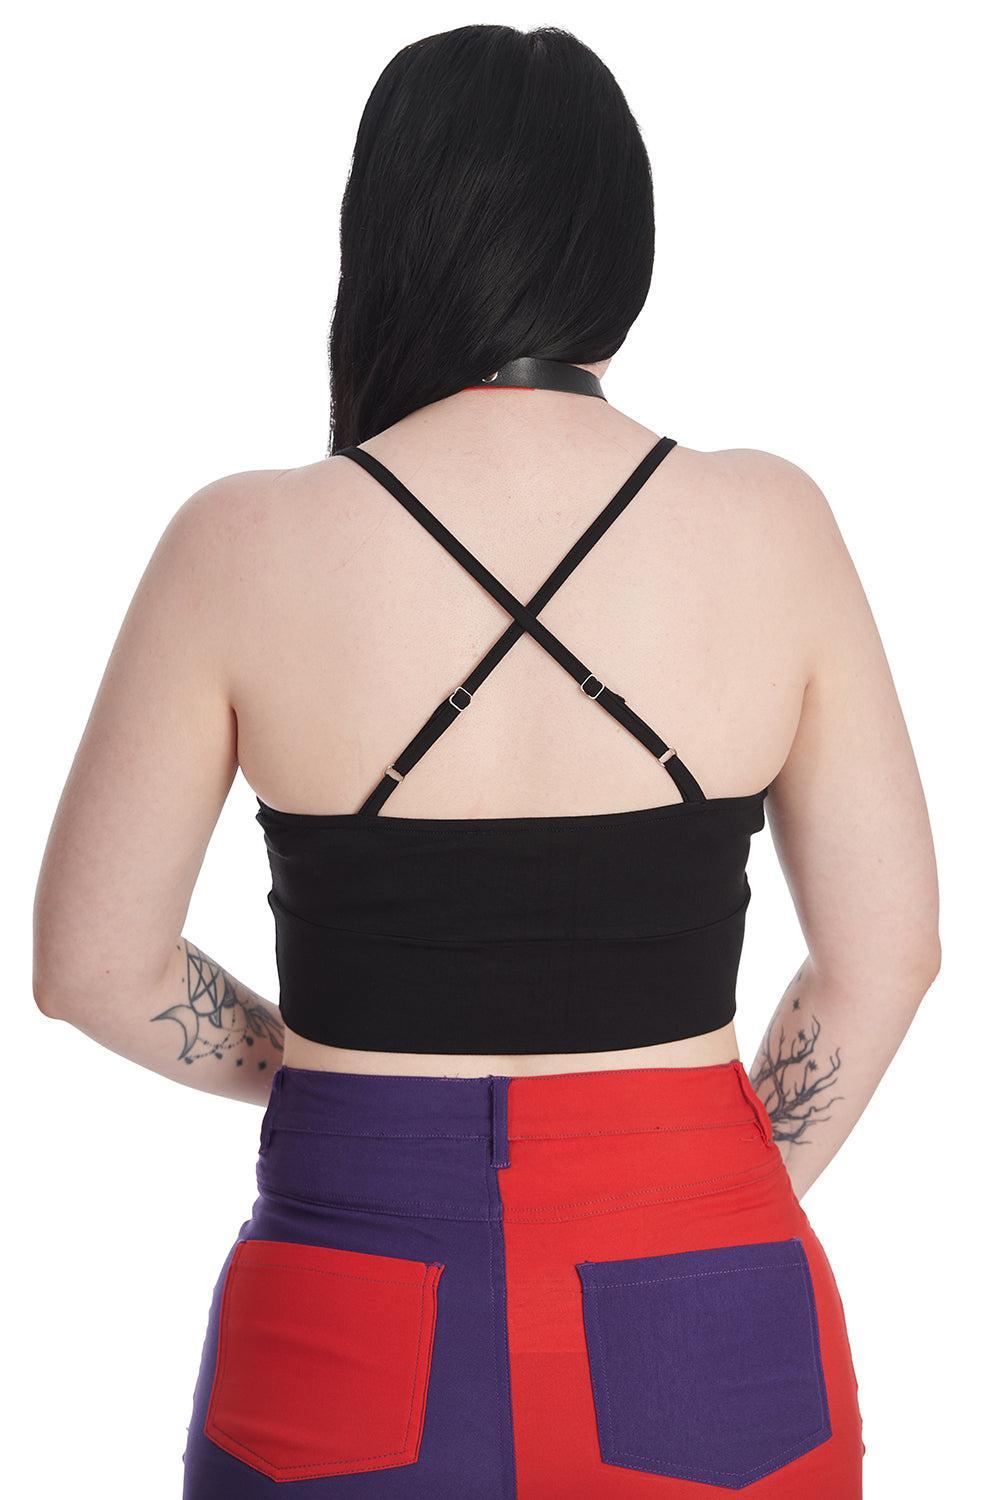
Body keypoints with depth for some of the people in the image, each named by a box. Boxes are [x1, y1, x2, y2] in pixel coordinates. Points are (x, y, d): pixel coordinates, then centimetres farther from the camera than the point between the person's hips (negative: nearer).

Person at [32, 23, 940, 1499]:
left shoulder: (244, 546, -9)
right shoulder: (773, 523, -6)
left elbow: (91, 963, -3)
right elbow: (885, 952, -2)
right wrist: (725, 1198, 10)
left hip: (353, 1335, 0)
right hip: (710, 1323, 1)